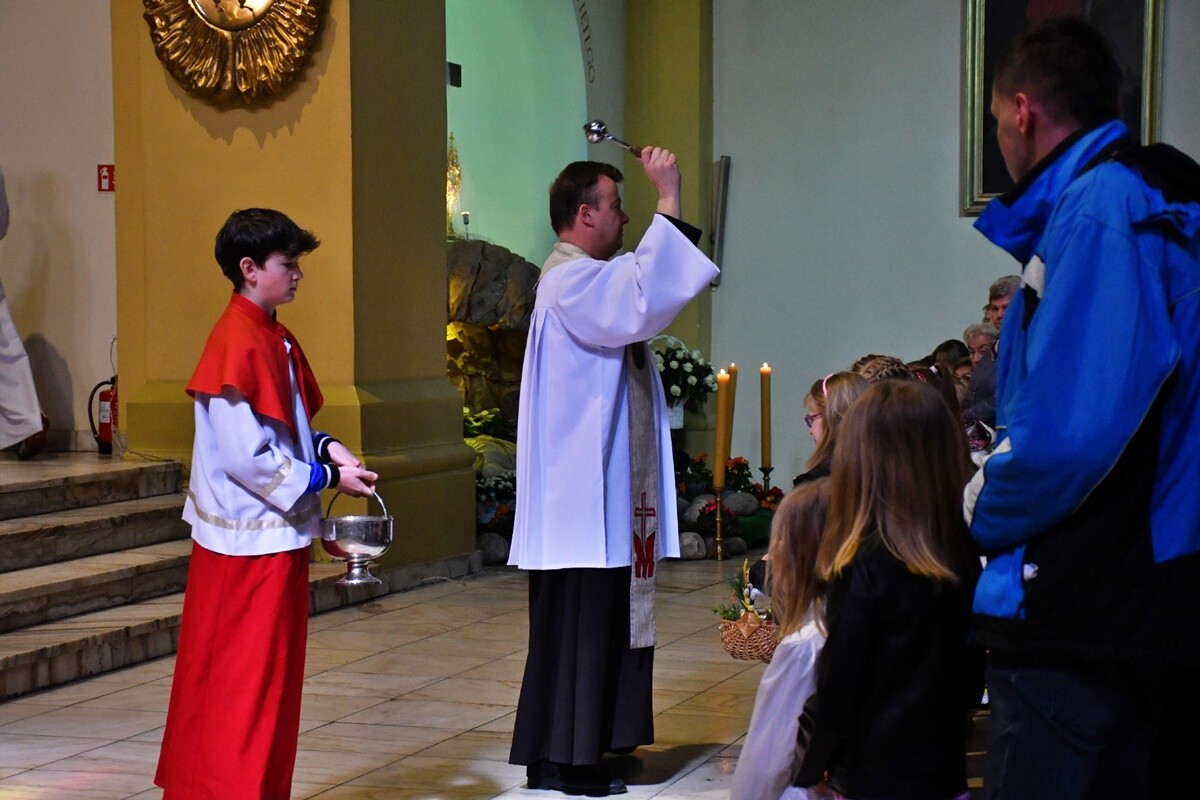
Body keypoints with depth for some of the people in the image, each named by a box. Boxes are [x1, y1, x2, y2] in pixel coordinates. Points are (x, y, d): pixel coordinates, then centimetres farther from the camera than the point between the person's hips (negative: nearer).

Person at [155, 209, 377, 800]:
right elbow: (247, 457, -22)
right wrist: (326, 477, -15)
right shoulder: (237, 343, -19)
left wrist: (324, 447, 0)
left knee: (273, 677, 15)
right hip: (250, 538, -9)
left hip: (278, 536, 9)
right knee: (248, 682, -2)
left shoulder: (274, 339, 10)